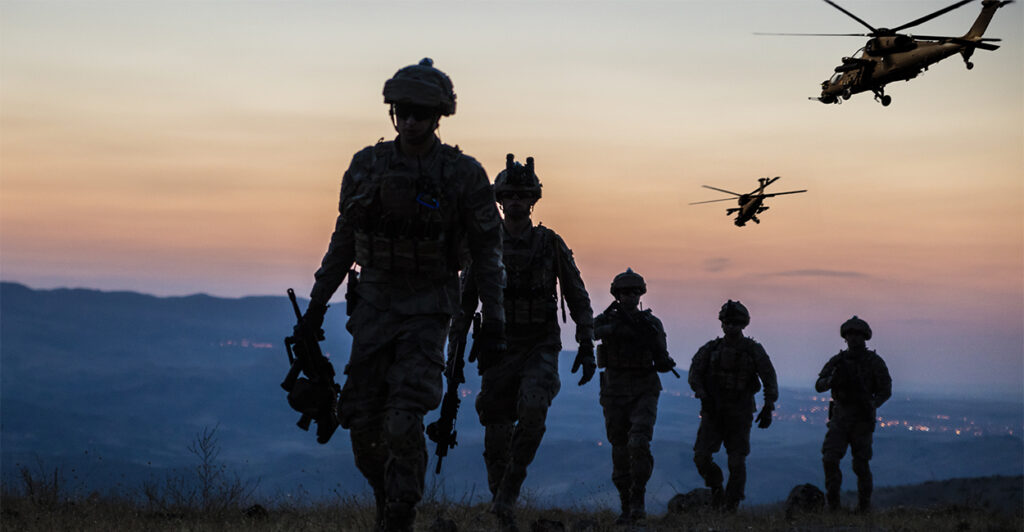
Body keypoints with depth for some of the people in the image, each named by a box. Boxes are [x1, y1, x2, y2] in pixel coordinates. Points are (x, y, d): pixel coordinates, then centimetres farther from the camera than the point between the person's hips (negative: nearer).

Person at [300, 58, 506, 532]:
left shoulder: (464, 175, -7)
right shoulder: (366, 166, 1)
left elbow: (486, 248, -1)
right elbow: (344, 239, 10)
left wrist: (494, 313, -5)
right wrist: (318, 301, 11)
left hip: (427, 312, -3)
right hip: (374, 304, 3)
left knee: (404, 420, -15)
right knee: (361, 418, 2)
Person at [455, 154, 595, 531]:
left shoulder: (551, 244, 1)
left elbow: (578, 298, 6)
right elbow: (465, 302, 10)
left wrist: (587, 347, -1)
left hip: (540, 349, -1)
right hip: (497, 351, 2)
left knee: (533, 410, -28)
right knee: (497, 434, 0)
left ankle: (507, 496, -18)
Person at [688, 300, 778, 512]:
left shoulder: (754, 350, -1)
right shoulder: (711, 349, 4)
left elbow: (770, 380, -3)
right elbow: (694, 373, -1)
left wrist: (768, 408, -13)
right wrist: (704, 396, -18)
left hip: (739, 414, -2)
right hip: (713, 412, 2)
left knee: (737, 463, -4)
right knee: (701, 457, -9)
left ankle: (731, 506, 10)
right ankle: (716, 487, 18)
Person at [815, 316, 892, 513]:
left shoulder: (875, 362, -3)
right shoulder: (838, 361, 4)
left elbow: (886, 390, -4)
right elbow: (819, 386, -1)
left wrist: (873, 404, -24)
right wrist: (831, 379, -24)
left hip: (862, 419, -2)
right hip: (840, 417, 2)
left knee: (861, 464, -2)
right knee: (830, 459, -11)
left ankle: (864, 504, 13)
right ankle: (833, 501, 3)